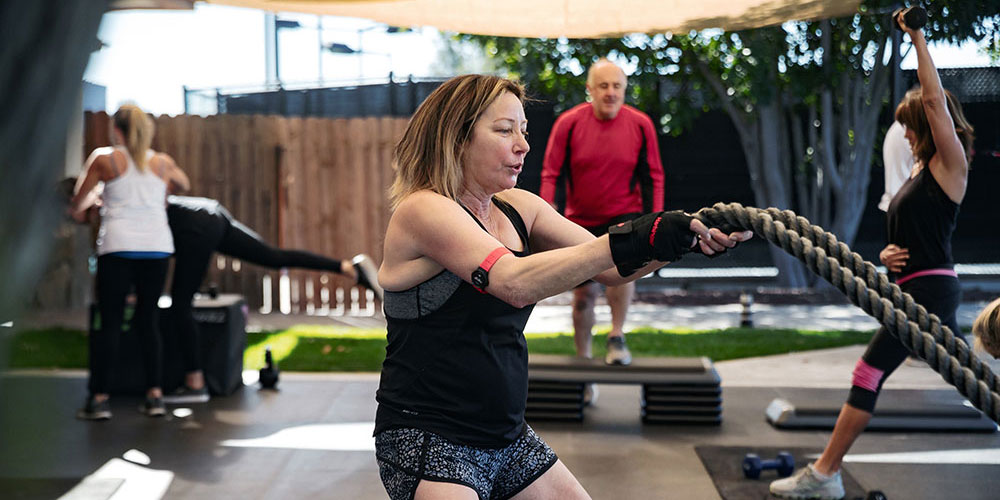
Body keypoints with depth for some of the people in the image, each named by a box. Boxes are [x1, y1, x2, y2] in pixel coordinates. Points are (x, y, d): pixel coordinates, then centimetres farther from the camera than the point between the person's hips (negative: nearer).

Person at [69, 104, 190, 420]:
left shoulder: (104, 159, 4)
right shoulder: (162, 162, 13)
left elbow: (77, 203, 13)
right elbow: (184, 184, 34)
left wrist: (75, 210, 35)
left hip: (118, 247, -3)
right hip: (157, 246, 3)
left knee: (110, 322, 2)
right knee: (147, 320, 11)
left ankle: (99, 398, 1)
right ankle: (155, 394, 7)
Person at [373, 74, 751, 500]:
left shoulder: (517, 209, 7)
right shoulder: (423, 210, -15)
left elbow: (610, 268, 0)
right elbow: (515, 282, -30)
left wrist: (694, 237, -16)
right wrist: (630, 241, -35)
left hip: (507, 436, 8)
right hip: (427, 443, -8)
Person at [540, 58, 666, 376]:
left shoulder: (640, 125, -4)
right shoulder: (569, 122, -8)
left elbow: (653, 177, 4)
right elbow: (550, 172, -3)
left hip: (624, 215, -1)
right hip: (581, 220, 1)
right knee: (583, 294, 5)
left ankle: (617, 336, -13)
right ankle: (583, 361, 26)